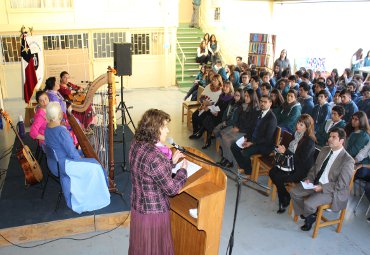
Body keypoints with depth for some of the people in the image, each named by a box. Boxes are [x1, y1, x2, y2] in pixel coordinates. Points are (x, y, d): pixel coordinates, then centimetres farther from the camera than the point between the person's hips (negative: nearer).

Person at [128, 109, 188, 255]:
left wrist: (171, 161, 5)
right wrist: (183, 169, -8)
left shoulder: (136, 144, -5)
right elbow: (172, 188, -22)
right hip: (153, 211, -8)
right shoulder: (154, 156, -32)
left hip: (138, 206, 8)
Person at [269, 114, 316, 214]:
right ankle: (283, 198, 3)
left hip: (302, 170, -8)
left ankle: (286, 200, 6)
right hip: (292, 164, 8)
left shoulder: (309, 141, -18)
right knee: (272, 172, -11)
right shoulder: (296, 135, 4)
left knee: (278, 178, -20)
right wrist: (283, 149, -3)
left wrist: (286, 151, -23)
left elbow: (302, 159, -23)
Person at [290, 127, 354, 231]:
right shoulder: (324, 150, 5)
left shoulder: (347, 160, -17)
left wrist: (322, 187, -22)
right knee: (294, 192, -4)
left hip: (332, 191, -7)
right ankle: (309, 216, 13)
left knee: (308, 203, -25)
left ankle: (309, 216, 13)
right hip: (316, 183, 7)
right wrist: (309, 178, -4)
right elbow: (314, 167, 14)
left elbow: (341, 185, -18)